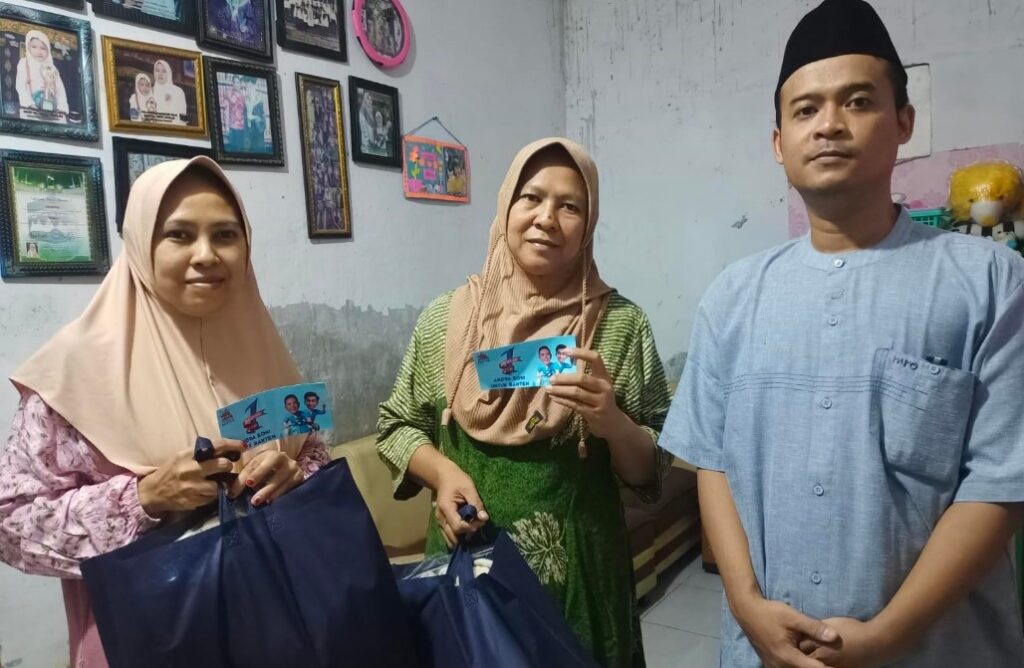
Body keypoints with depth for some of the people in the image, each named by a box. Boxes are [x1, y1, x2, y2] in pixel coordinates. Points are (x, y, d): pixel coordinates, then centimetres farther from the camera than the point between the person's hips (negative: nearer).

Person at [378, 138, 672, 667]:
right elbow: (397, 426, 5)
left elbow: (651, 470, -2)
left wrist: (612, 423, -22)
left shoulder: (622, 324, -7)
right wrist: (441, 471, -13)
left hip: (579, 569, -1)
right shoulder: (445, 317, -4)